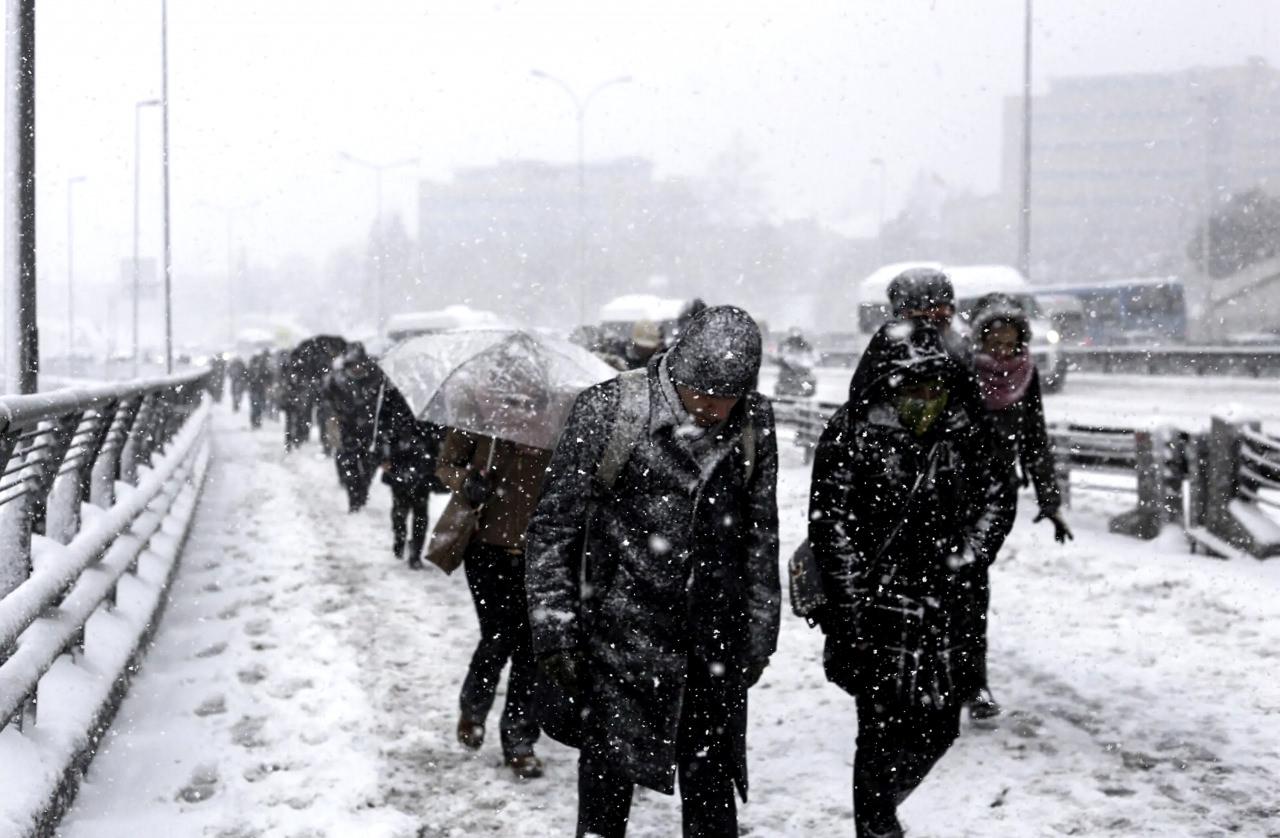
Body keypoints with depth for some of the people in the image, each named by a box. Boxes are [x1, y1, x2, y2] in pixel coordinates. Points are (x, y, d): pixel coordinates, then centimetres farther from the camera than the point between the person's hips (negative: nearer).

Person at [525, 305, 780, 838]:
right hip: (623, 635, -3)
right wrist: (554, 629, -9)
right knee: (609, 775, 4)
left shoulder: (752, 425, 3)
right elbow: (554, 526, -5)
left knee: (711, 784, 11)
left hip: (716, 646, 3)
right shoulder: (607, 411, -9)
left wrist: (758, 635, 12)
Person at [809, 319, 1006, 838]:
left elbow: (990, 502, 14)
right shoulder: (852, 433, -10)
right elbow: (831, 525, -11)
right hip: (876, 604, -5)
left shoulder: (963, 432, 4)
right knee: (885, 731, -3)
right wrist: (852, 610, -14)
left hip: (943, 607, 5)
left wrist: (965, 560, -1)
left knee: (938, 728, 11)